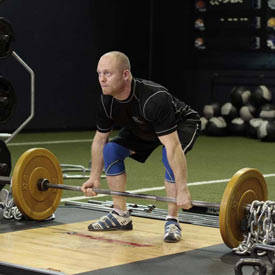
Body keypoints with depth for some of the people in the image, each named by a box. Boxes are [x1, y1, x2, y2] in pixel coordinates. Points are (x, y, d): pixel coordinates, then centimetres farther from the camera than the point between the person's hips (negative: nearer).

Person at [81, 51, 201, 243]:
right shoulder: (107, 101, -20)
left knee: (170, 157, -34)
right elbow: (100, 139, -4)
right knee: (111, 149, -10)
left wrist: (182, 190, -47)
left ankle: (172, 222, -19)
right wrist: (95, 177, -1)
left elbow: (172, 146, -45)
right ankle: (120, 216, 1)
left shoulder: (154, 99, -42)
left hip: (182, 124, -7)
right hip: (145, 129, 7)